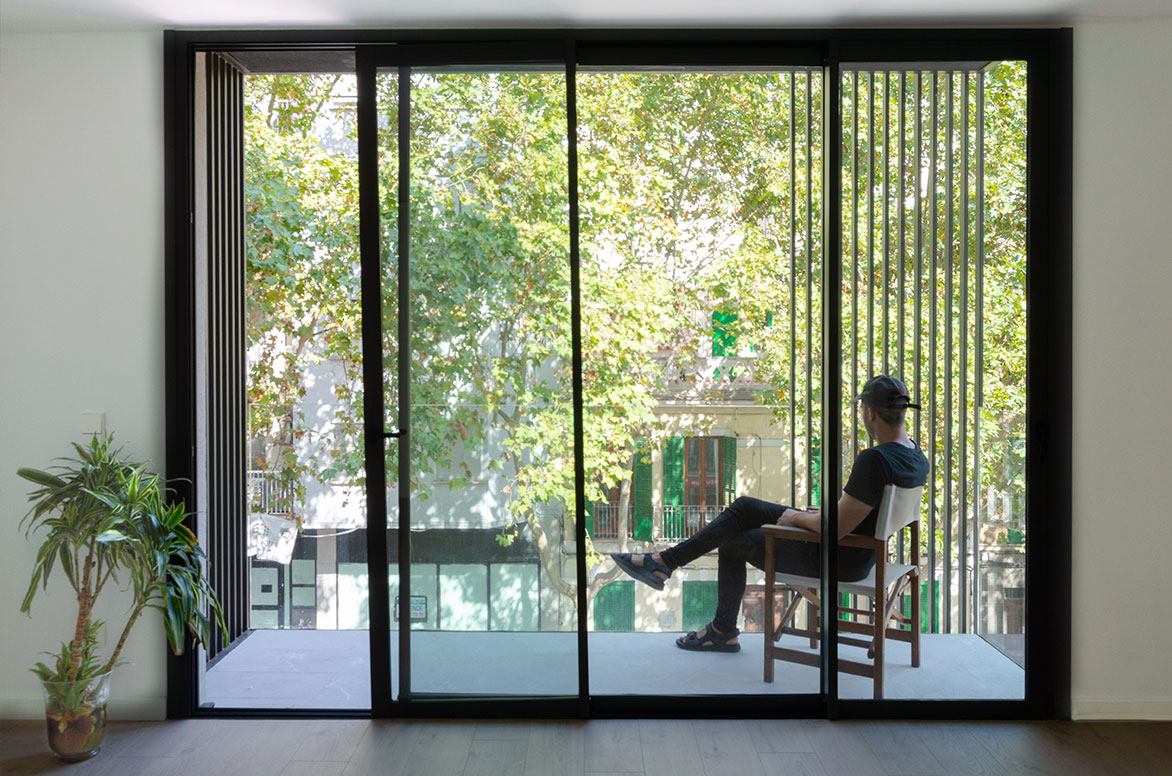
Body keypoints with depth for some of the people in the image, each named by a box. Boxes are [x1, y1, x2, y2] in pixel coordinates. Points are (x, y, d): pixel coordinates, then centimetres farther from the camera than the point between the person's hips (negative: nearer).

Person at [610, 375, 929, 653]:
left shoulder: (874, 460, -30)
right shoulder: (914, 453, 1)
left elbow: (837, 528, -28)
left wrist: (798, 517, -9)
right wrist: (822, 512, 11)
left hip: (839, 561, -9)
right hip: (859, 554, 9)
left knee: (733, 541, 9)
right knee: (744, 507, 11)